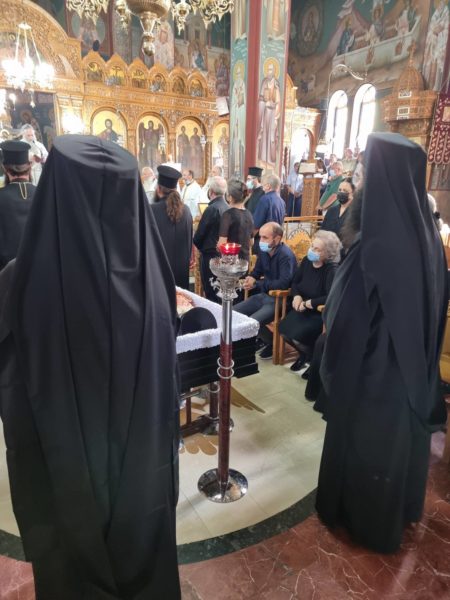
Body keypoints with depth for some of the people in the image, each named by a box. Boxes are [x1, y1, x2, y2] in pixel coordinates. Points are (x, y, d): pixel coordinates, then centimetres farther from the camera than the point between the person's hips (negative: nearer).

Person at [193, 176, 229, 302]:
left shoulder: (212, 209, -17)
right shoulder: (228, 208, 5)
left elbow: (198, 235, -12)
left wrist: (200, 247, 6)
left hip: (210, 255, -8)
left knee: (211, 294, 1)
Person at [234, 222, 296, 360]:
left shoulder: (285, 255, -21)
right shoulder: (263, 251, 3)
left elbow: (284, 283, -31)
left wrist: (256, 284, -25)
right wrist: (250, 278, -8)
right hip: (263, 295, 9)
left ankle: (273, 344, 2)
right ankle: (260, 338, 16)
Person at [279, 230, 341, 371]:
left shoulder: (332, 270, -21)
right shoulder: (307, 261, -2)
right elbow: (294, 282, 10)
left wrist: (308, 303, -23)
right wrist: (296, 296, -11)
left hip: (321, 313, -6)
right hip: (304, 309, 6)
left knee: (297, 335, -25)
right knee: (283, 329, -13)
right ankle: (305, 354, 18)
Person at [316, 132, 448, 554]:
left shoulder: (376, 247, -29)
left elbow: (345, 315, -23)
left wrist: (331, 366, -7)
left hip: (373, 369, -7)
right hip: (413, 364, 8)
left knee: (364, 439, 15)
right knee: (403, 433, 25)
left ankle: (361, 515, 39)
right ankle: (397, 509, 49)